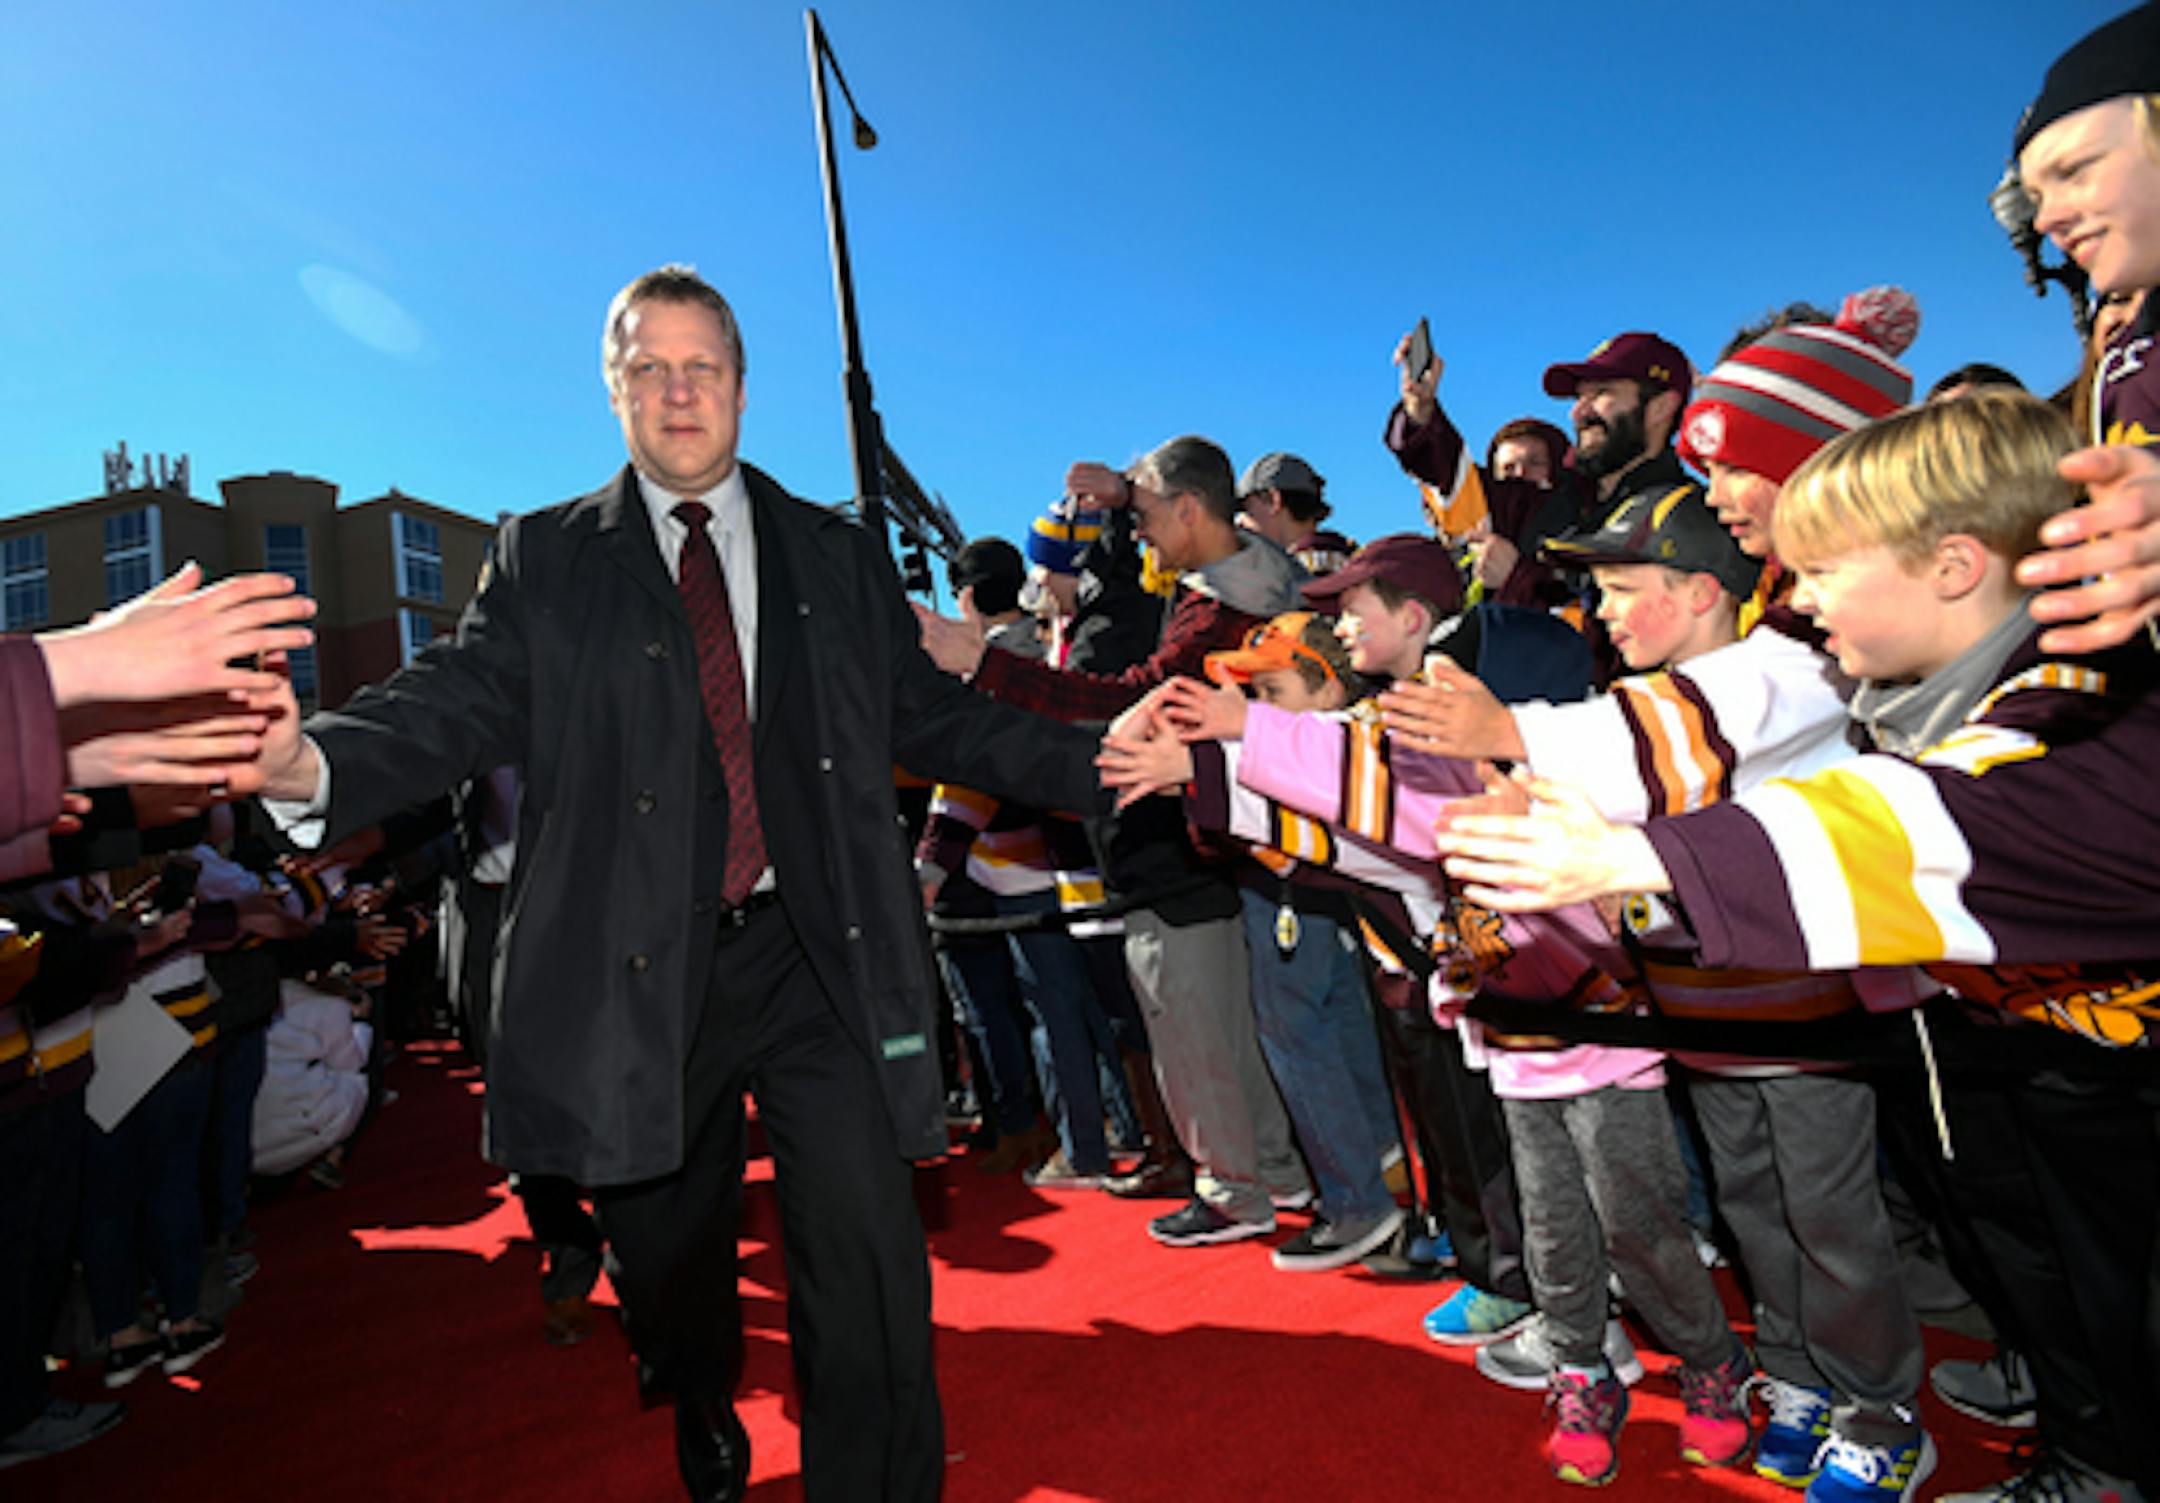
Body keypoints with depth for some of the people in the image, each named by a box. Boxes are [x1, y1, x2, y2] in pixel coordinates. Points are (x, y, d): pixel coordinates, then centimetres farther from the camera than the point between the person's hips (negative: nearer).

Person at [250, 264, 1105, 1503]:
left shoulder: (840, 555, 11)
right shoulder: (543, 557, 9)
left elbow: (933, 717, 9)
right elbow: (463, 702, -3)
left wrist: (1100, 763, -2)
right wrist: (310, 762, -24)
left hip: (821, 958, 0)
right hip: (640, 970, 1)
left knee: (871, 1273, -7)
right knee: (666, 1252, 19)